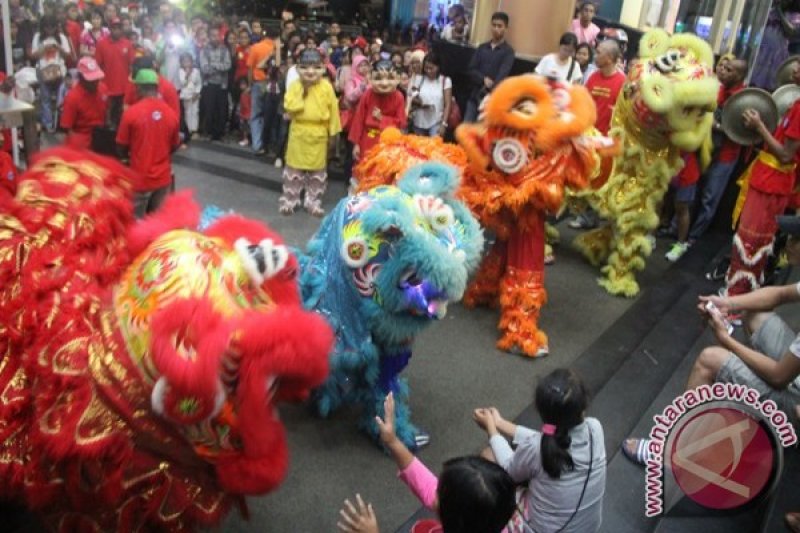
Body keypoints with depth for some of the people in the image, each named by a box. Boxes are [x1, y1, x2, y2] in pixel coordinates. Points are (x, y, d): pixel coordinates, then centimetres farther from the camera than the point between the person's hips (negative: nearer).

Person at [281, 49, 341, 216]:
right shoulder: (294, 85, -5)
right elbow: (289, 107, -16)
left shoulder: (326, 87, -6)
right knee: (294, 167, 8)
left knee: (318, 170, 9)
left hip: (319, 135, 0)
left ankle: (313, 201, 23)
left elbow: (333, 110, 0)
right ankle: (289, 200, 19)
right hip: (299, 133, 0)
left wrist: (333, 131, 1)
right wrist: (302, 91, -21)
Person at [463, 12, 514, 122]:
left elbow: (502, 76, -14)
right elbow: (471, 70, 6)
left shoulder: (508, 51, -1)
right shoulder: (482, 48, 13)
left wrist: (488, 93, -26)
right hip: (475, 95, 4)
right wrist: (484, 79, -13)